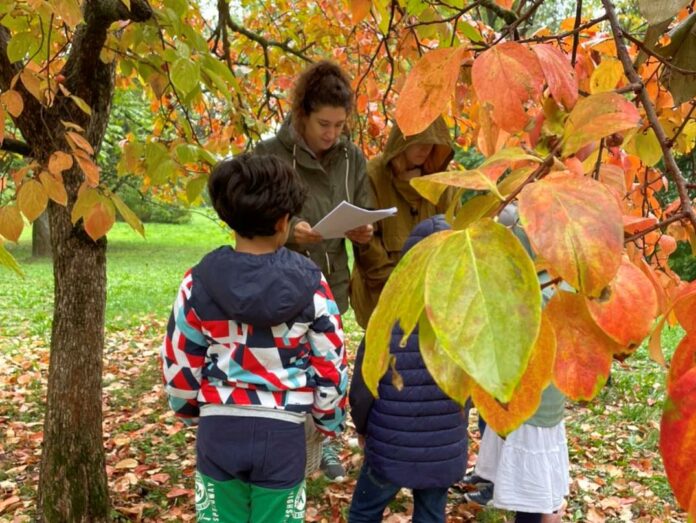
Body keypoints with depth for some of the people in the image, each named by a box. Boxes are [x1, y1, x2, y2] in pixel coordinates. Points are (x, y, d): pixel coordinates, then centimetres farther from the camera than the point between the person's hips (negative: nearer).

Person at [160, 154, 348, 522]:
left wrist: (190, 411, 19)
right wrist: (330, 422, 13)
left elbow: (180, 364, 0)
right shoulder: (311, 287, -11)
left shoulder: (198, 284, -8)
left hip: (218, 431, 1)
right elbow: (330, 367, -4)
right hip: (282, 435, -1)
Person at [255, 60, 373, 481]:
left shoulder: (352, 158, 1)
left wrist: (364, 232, -16)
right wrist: (287, 229, -27)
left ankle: (323, 442, 36)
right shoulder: (270, 154, -12)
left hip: (331, 281, 4)